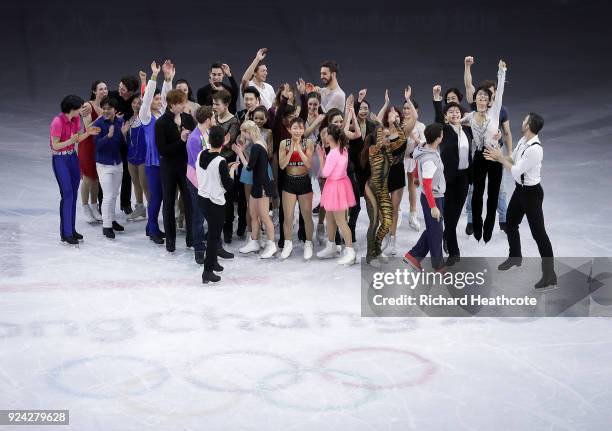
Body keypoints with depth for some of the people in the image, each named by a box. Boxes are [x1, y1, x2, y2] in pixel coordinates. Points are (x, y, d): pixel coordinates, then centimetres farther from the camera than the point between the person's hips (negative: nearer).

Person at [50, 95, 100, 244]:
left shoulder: (76, 119, 0)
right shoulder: (58, 122, -21)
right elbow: (55, 145, -18)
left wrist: (88, 133, -10)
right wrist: (70, 141, -32)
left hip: (72, 156, 7)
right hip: (60, 159, -7)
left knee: (74, 193, 7)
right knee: (67, 194, -8)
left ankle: (71, 229, 15)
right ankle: (66, 233, -1)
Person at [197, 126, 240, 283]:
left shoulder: (201, 155, -2)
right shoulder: (221, 161, -21)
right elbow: (228, 185, -15)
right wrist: (232, 170, -1)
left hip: (202, 198, 7)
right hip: (215, 203, -7)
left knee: (212, 231, 23)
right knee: (214, 236, 3)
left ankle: (213, 261, 36)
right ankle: (208, 271, 4)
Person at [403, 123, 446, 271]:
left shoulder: (426, 149, -1)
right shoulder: (429, 159, -28)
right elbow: (427, 185, -25)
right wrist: (433, 207, -21)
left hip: (436, 196, 9)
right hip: (433, 198, -9)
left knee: (431, 230, 19)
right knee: (436, 232, 7)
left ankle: (414, 256, 23)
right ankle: (438, 265, 22)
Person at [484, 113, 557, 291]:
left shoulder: (535, 149, -29)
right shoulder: (523, 141, -1)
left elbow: (515, 171, -24)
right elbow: (512, 160, 13)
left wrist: (500, 157, -13)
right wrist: (497, 158, -1)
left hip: (532, 192, -9)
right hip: (520, 189, 9)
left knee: (538, 232, -5)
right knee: (510, 224, 23)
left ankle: (549, 276, 0)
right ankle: (515, 257, 48)